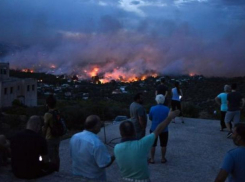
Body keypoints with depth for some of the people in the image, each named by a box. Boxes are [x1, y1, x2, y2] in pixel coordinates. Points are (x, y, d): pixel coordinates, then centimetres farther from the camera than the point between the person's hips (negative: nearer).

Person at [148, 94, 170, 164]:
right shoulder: (167, 109, -12)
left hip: (154, 129, 0)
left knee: (153, 145, 13)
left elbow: (150, 118, -1)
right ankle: (163, 159, 25)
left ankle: (152, 159, 19)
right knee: (163, 145, 15)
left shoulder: (152, 108, -13)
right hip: (164, 130, 0)